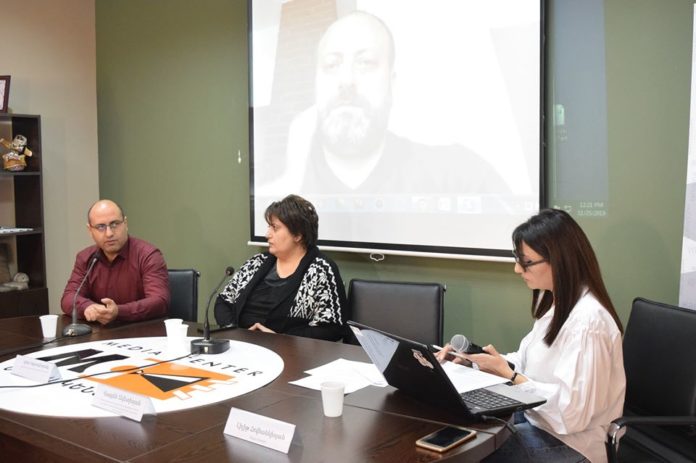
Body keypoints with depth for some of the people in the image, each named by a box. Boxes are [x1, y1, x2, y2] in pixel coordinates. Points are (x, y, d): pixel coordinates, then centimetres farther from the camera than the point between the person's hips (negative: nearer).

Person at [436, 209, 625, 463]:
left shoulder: (587, 321, -27)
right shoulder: (553, 300, 4)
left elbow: (572, 411, -27)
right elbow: (531, 361, 9)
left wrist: (508, 374, -21)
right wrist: (470, 357, -3)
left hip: (566, 441, -8)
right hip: (536, 415, 8)